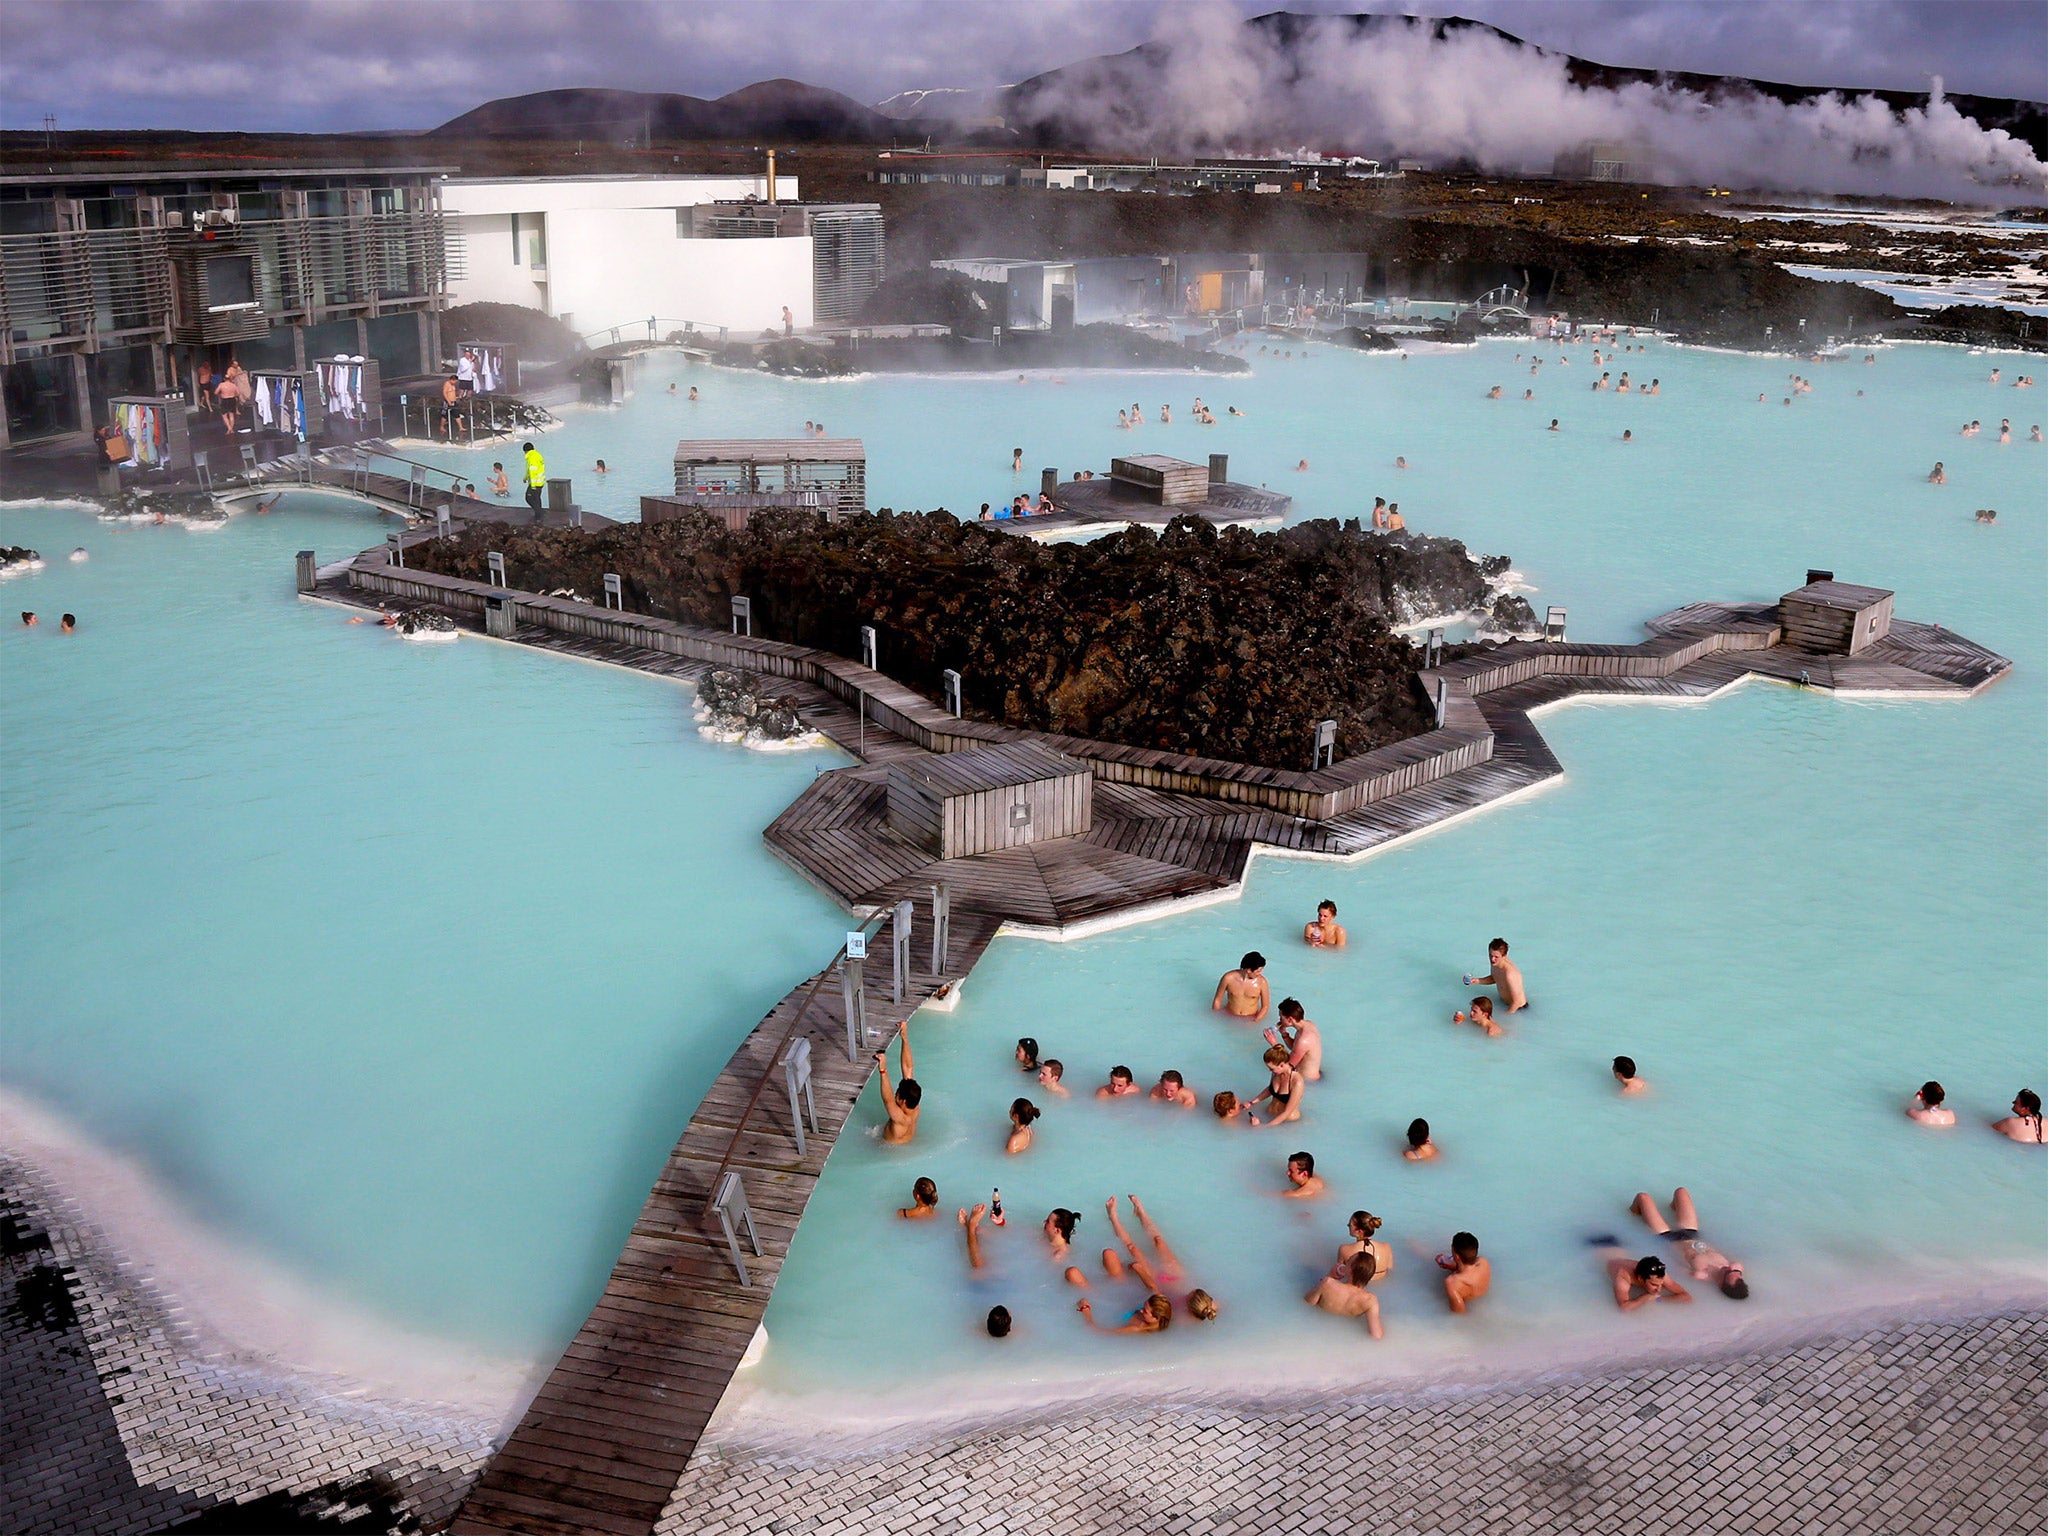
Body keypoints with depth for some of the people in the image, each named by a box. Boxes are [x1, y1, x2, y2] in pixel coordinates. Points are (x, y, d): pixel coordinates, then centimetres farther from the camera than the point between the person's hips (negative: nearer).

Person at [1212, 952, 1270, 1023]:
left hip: (1251, 1019, 0)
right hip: (1228, 1016, 0)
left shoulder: (1261, 982, -13)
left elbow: (1265, 1006, -3)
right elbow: (1217, 1000, 1)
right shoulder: (1228, 978, -13)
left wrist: (1254, 1022, -14)